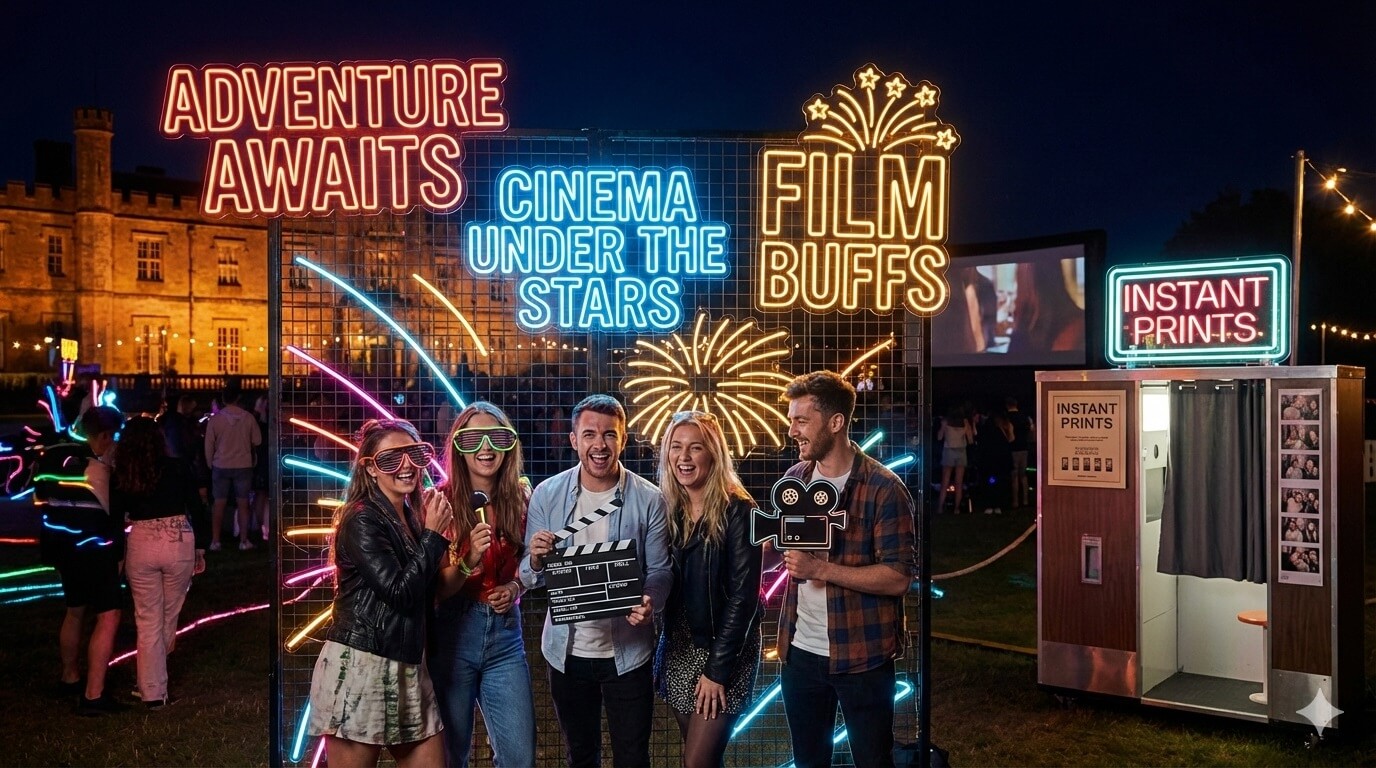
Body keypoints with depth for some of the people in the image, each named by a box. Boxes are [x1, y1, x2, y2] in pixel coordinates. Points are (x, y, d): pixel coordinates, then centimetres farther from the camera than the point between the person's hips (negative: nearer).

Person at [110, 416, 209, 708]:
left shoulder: (120, 477, 0)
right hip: (179, 542, 0)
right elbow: (197, 509, 0)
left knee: (147, 622, 9)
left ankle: (152, 692, 13)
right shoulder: (177, 469, -2)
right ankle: (155, 686, 26)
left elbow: (115, 517, 4)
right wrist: (200, 548, 10)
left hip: (140, 545, 1)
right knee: (169, 616, 15)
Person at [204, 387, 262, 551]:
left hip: (221, 466, 0)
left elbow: (208, 445, -2)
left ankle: (215, 541, 7)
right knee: (243, 503, 5)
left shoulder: (215, 418, -7)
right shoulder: (248, 417, -7)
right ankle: (244, 540, 5)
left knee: (219, 504, 7)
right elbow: (257, 441, 1)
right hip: (243, 465, 0)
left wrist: (210, 463, 11)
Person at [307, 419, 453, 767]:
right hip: (359, 666, -8)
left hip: (409, 668, 8)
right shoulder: (362, 520, -12)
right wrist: (434, 536, -9)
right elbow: (400, 592, -19)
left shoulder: (414, 517, 12)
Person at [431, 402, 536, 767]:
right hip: (451, 634, -2)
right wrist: (469, 560, -27)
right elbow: (434, 588, -9)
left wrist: (516, 586, -3)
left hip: (505, 634, 3)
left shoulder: (520, 498, 2)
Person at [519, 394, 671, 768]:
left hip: (627, 651, -2)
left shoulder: (649, 499, -8)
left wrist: (649, 602, -27)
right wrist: (536, 559, -25)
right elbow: (530, 578, -2)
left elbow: (659, 570, -6)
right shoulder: (547, 494, -4)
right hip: (567, 650, 2)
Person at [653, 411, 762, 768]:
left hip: (724, 650, -5)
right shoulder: (667, 508, 4)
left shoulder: (737, 510, -13)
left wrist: (717, 669, -15)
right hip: (678, 650, 5)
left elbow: (743, 594, -14)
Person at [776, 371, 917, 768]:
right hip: (800, 651, 5)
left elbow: (898, 578, -18)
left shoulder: (883, 488, -15)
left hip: (861, 656, -5)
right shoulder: (794, 478, 4)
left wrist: (821, 568, -24)